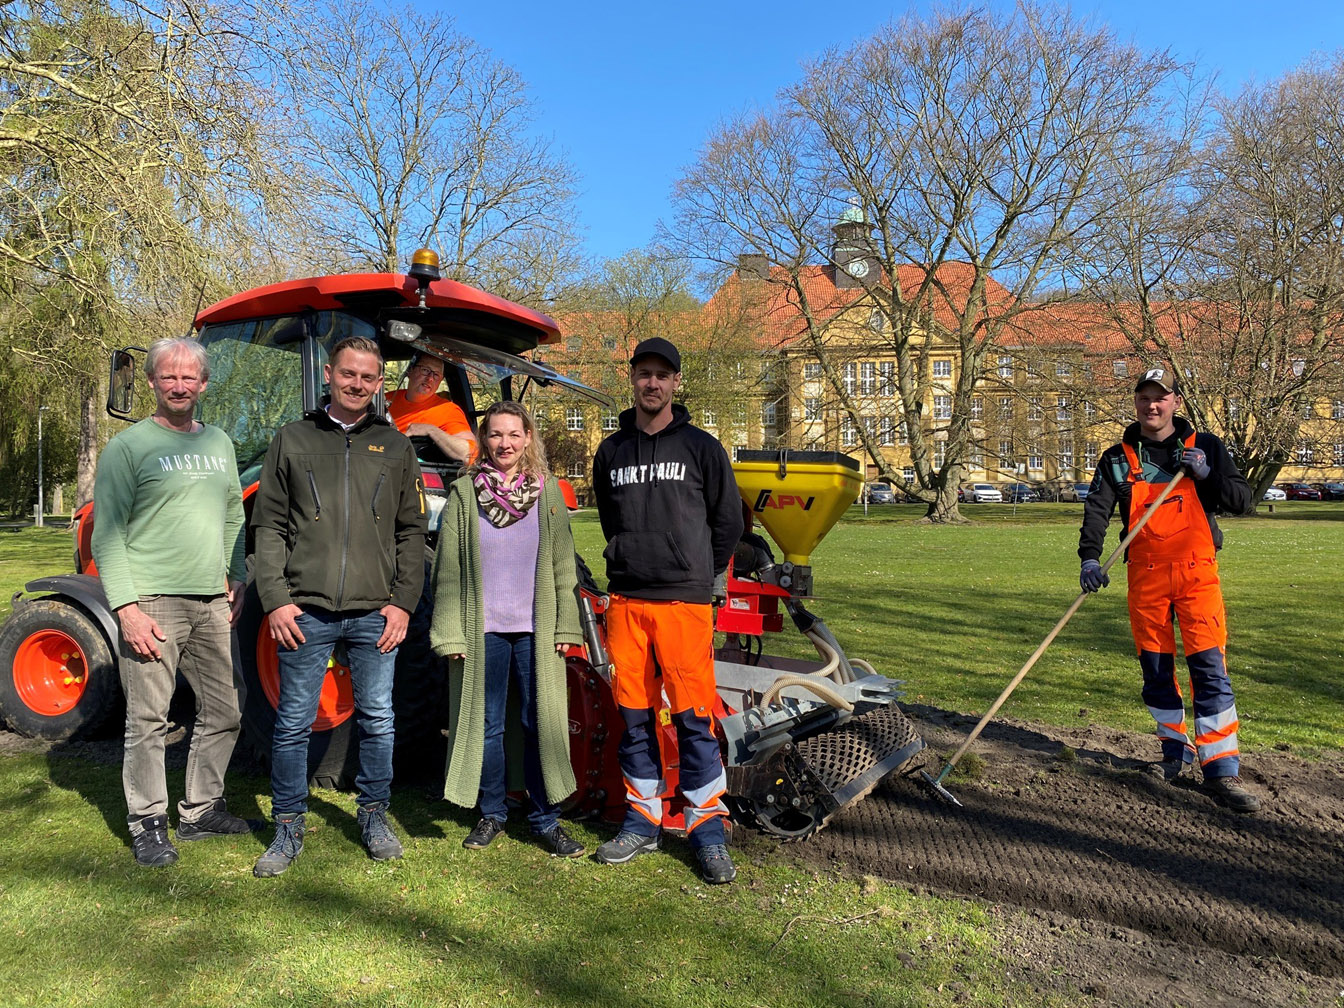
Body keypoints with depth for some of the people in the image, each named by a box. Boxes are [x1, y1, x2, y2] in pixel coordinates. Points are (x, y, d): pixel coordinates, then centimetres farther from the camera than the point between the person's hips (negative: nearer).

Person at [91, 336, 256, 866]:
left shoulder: (219, 443, 13)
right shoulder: (127, 446, -4)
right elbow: (107, 536, -7)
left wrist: (237, 578, 11)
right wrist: (126, 607, -14)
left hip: (212, 603, 6)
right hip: (152, 602, -6)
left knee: (224, 713, 11)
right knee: (148, 719, 0)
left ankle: (201, 811, 27)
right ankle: (148, 823, 17)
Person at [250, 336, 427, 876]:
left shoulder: (394, 445, 10)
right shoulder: (292, 439, 7)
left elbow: (410, 532, 9)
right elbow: (269, 526, 4)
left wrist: (404, 601, 0)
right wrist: (275, 599, -5)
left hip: (375, 613, 1)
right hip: (306, 612, -1)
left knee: (377, 720, 10)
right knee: (293, 723, 6)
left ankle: (374, 816, 28)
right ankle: (289, 827, 22)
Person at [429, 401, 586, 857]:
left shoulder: (548, 492, 5)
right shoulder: (463, 493, 2)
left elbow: (563, 565, 6)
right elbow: (448, 569, 1)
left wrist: (567, 625, 1)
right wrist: (449, 632, -4)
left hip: (536, 630, 1)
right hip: (483, 630, 0)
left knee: (541, 723, 5)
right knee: (487, 725, 9)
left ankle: (545, 819, 19)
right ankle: (492, 814, 26)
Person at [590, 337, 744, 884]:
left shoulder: (701, 447, 3)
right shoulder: (611, 451, 12)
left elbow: (728, 520, 9)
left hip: (684, 599, -3)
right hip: (625, 600, 3)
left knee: (694, 717, -4)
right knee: (635, 715, 8)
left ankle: (708, 828, 7)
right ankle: (642, 820, 21)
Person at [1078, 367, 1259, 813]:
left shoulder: (1205, 447, 6)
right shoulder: (1118, 458, 5)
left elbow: (1241, 500, 3)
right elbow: (1097, 509, -7)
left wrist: (1206, 474, -15)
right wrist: (1090, 557, -23)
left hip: (1197, 571, -1)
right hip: (1146, 575, 2)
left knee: (1209, 668, -8)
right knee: (1155, 669, 8)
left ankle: (1221, 771, -4)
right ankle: (1177, 753, 24)